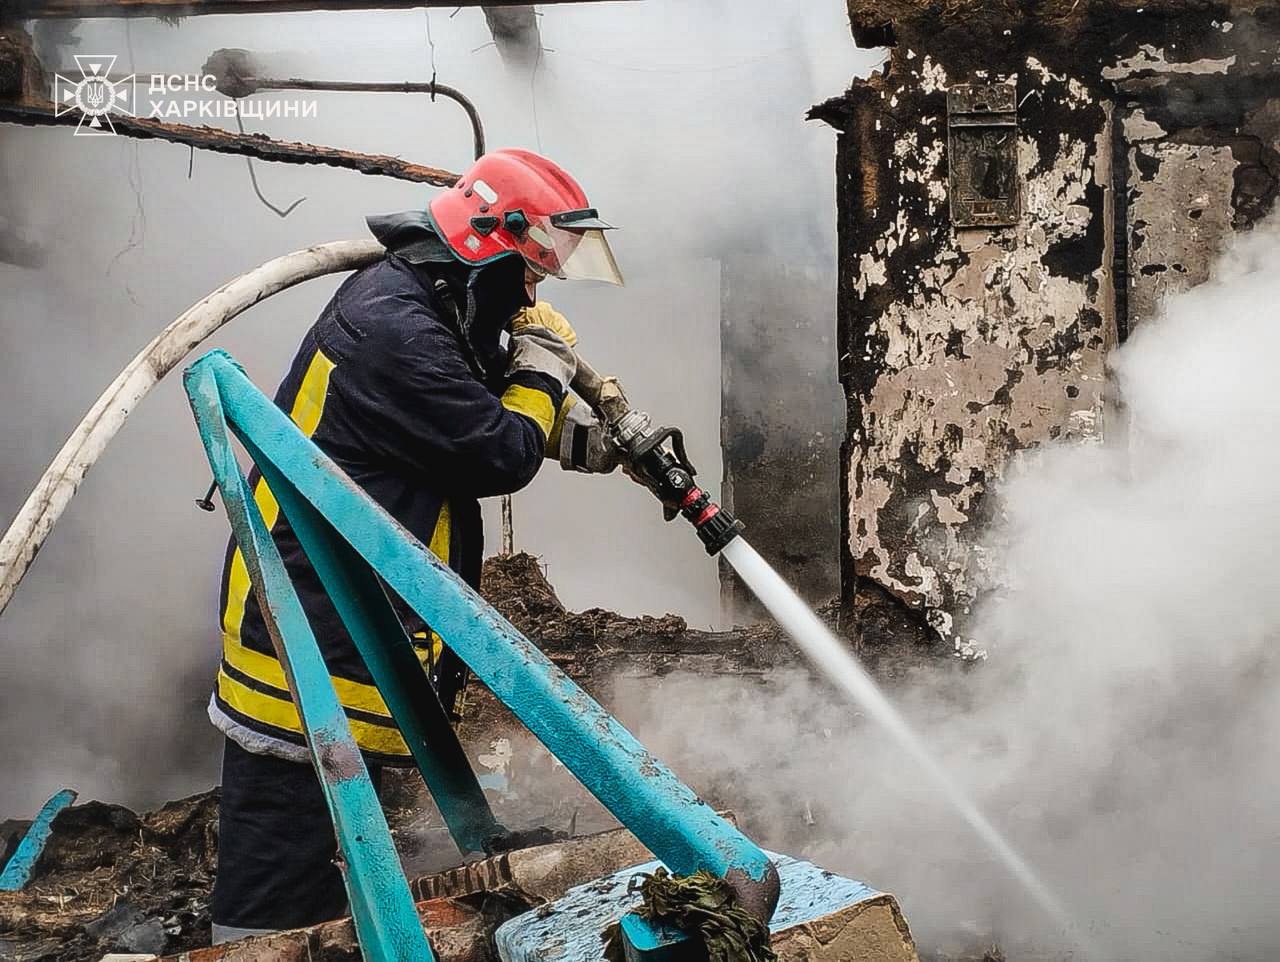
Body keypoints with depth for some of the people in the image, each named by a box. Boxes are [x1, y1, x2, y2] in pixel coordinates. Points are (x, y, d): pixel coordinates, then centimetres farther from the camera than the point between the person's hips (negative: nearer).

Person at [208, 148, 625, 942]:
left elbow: (490, 407, 25)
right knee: (285, 885, -5)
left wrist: (589, 433, 9)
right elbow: (502, 456, -18)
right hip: (310, 630, -11)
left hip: (347, 614, 11)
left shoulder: (425, 304, 10)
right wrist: (544, 360, -2)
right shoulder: (396, 328, -23)